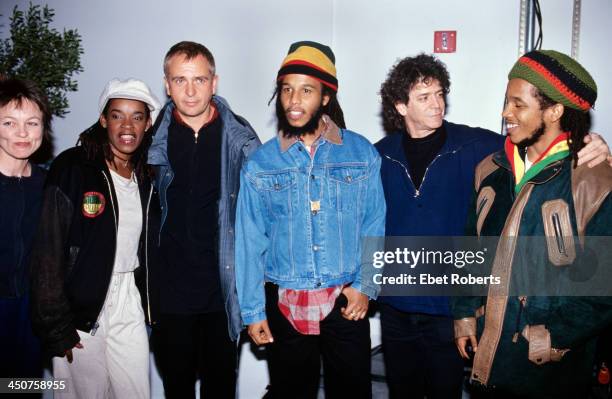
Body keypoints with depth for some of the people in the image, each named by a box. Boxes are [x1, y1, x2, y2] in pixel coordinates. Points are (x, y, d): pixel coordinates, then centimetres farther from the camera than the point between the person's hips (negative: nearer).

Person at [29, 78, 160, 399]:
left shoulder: (146, 179, 7)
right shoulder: (71, 168, -11)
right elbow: (48, 253, -13)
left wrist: (152, 310, 9)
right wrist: (57, 327, -15)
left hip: (130, 304, 5)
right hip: (81, 310, -5)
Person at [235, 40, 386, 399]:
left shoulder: (362, 153, -1)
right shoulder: (261, 162, -1)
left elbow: (375, 228, 0)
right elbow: (251, 241, 0)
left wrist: (365, 285, -8)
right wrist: (253, 310, 1)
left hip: (346, 303, 0)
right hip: (285, 305, 1)